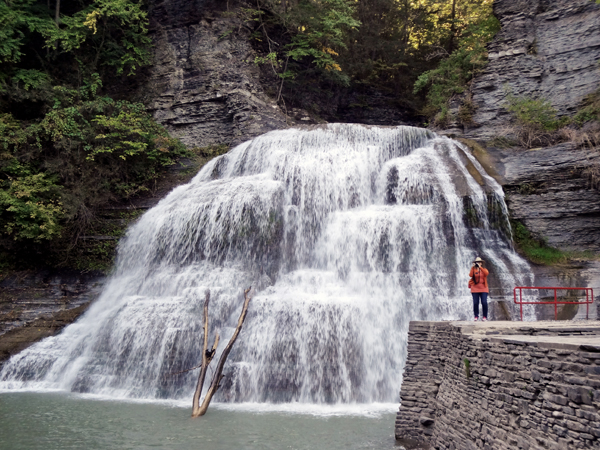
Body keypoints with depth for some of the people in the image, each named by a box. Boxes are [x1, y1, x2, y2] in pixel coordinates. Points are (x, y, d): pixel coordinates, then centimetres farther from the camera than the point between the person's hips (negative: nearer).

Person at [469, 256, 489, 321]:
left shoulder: (484, 269, 8)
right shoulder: (474, 270, 7)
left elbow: (486, 273, -16)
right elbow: (470, 275, -13)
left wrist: (480, 267, -21)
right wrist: (472, 267, -17)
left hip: (483, 289, 0)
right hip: (475, 289, 0)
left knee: (484, 303, -9)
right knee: (475, 303, -3)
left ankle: (485, 317, 1)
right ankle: (476, 316, 8)